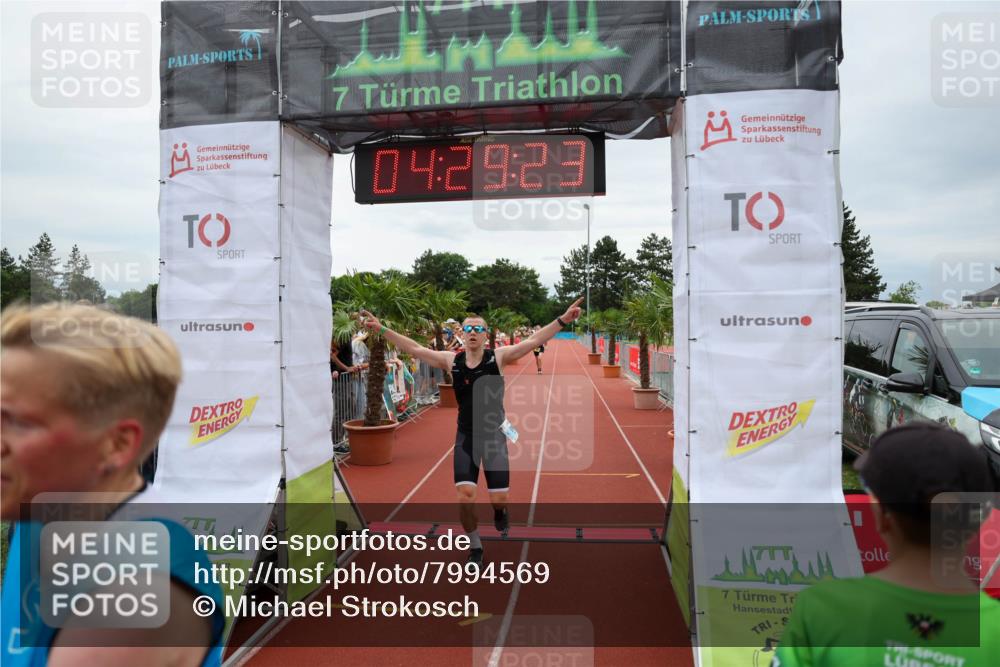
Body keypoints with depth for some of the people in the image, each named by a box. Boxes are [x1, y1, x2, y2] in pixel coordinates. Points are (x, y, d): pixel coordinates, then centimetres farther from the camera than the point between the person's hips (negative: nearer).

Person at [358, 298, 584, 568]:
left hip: (494, 435, -1)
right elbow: (414, 348, -1)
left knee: (499, 499, -1)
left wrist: (562, 320, -24)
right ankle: (475, 548, 19)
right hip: (466, 437, 1)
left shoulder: (498, 356, -9)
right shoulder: (451, 360, -4)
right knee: (464, 498, -8)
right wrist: (382, 329, -4)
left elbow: (533, 340, -15)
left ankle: (499, 510, 40)